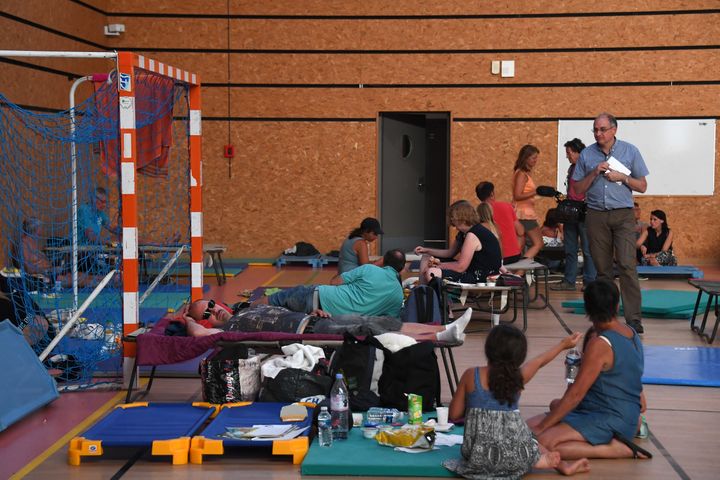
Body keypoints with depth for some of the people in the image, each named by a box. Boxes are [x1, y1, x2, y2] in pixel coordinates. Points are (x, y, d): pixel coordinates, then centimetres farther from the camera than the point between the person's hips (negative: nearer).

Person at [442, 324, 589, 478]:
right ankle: (563, 465, 18)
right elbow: (539, 361, 16)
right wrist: (563, 344, 34)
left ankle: (537, 460, 6)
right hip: (513, 457, 1)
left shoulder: (470, 375, -6)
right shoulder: (519, 377, -5)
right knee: (529, 441, 35)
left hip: (477, 454, 0)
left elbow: (454, 414, -1)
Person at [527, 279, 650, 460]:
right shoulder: (632, 334, 8)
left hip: (610, 422, -10)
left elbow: (575, 394, -20)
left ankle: (616, 448, -15)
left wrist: (541, 427, -13)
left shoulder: (600, 344, -20)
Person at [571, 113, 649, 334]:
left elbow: (642, 186, 7)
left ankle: (634, 319, -13)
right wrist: (594, 173, -8)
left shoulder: (630, 151, 4)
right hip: (596, 216, 2)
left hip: (623, 215, -2)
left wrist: (622, 177, -9)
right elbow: (578, 189, 7)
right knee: (602, 269, 5)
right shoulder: (586, 155, 7)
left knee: (627, 266, -12)